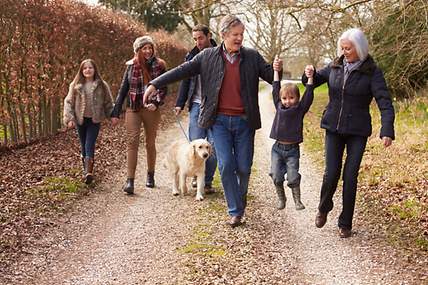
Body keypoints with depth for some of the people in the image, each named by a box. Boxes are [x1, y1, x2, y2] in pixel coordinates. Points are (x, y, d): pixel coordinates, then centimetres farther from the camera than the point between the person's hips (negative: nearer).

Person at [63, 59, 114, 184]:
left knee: (89, 145, -13)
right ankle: (86, 170, 22)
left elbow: (108, 102, 7)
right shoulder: (75, 85, 2)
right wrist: (69, 118, -5)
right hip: (80, 120, 2)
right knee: (83, 146, 10)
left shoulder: (101, 85, 0)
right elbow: (68, 102, 3)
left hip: (95, 120, -2)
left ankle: (89, 172, -20)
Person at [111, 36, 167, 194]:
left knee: (150, 143, 11)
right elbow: (123, 90, 8)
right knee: (132, 142, -10)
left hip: (151, 110, 0)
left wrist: (156, 103, -20)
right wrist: (116, 113, 5)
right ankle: (130, 180, -12)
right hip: (133, 109, 0)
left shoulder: (159, 65, 1)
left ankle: (150, 175, 28)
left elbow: (163, 88, -1)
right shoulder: (131, 66, 4)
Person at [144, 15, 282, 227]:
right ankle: (235, 211, 4)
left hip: (244, 121, 1)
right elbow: (183, 70, 0)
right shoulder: (208, 56, 2)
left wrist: (277, 69, -18)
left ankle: (240, 201, 32)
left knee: (244, 167, 6)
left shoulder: (252, 57, 4)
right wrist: (155, 84, -7)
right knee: (226, 165, -8)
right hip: (220, 120, -1)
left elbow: (271, 77, 6)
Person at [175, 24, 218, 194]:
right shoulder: (192, 56, 10)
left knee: (213, 145, -2)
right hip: (197, 104, 2)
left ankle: (208, 181, 8)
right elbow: (185, 81, 12)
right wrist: (180, 103, 3)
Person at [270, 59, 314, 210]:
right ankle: (281, 198, 22)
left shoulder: (300, 109, -3)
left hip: (292, 149, -2)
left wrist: (310, 78, -24)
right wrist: (276, 71, 2)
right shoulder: (279, 106, 4)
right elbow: (275, 90, 5)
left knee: (293, 177, -3)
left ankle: (297, 200, 15)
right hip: (277, 148, 3)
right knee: (276, 176, 3)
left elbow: (308, 96, -14)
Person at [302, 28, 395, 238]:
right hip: (334, 128, 2)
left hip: (357, 131, -2)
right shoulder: (335, 67, 2)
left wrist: (387, 131, -28)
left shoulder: (371, 72, -9)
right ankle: (324, 208, 28)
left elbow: (384, 102, -15)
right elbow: (314, 81, 16)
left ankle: (345, 224, 14)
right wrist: (309, 74, -9)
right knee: (331, 174, -2)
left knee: (350, 177, -1)